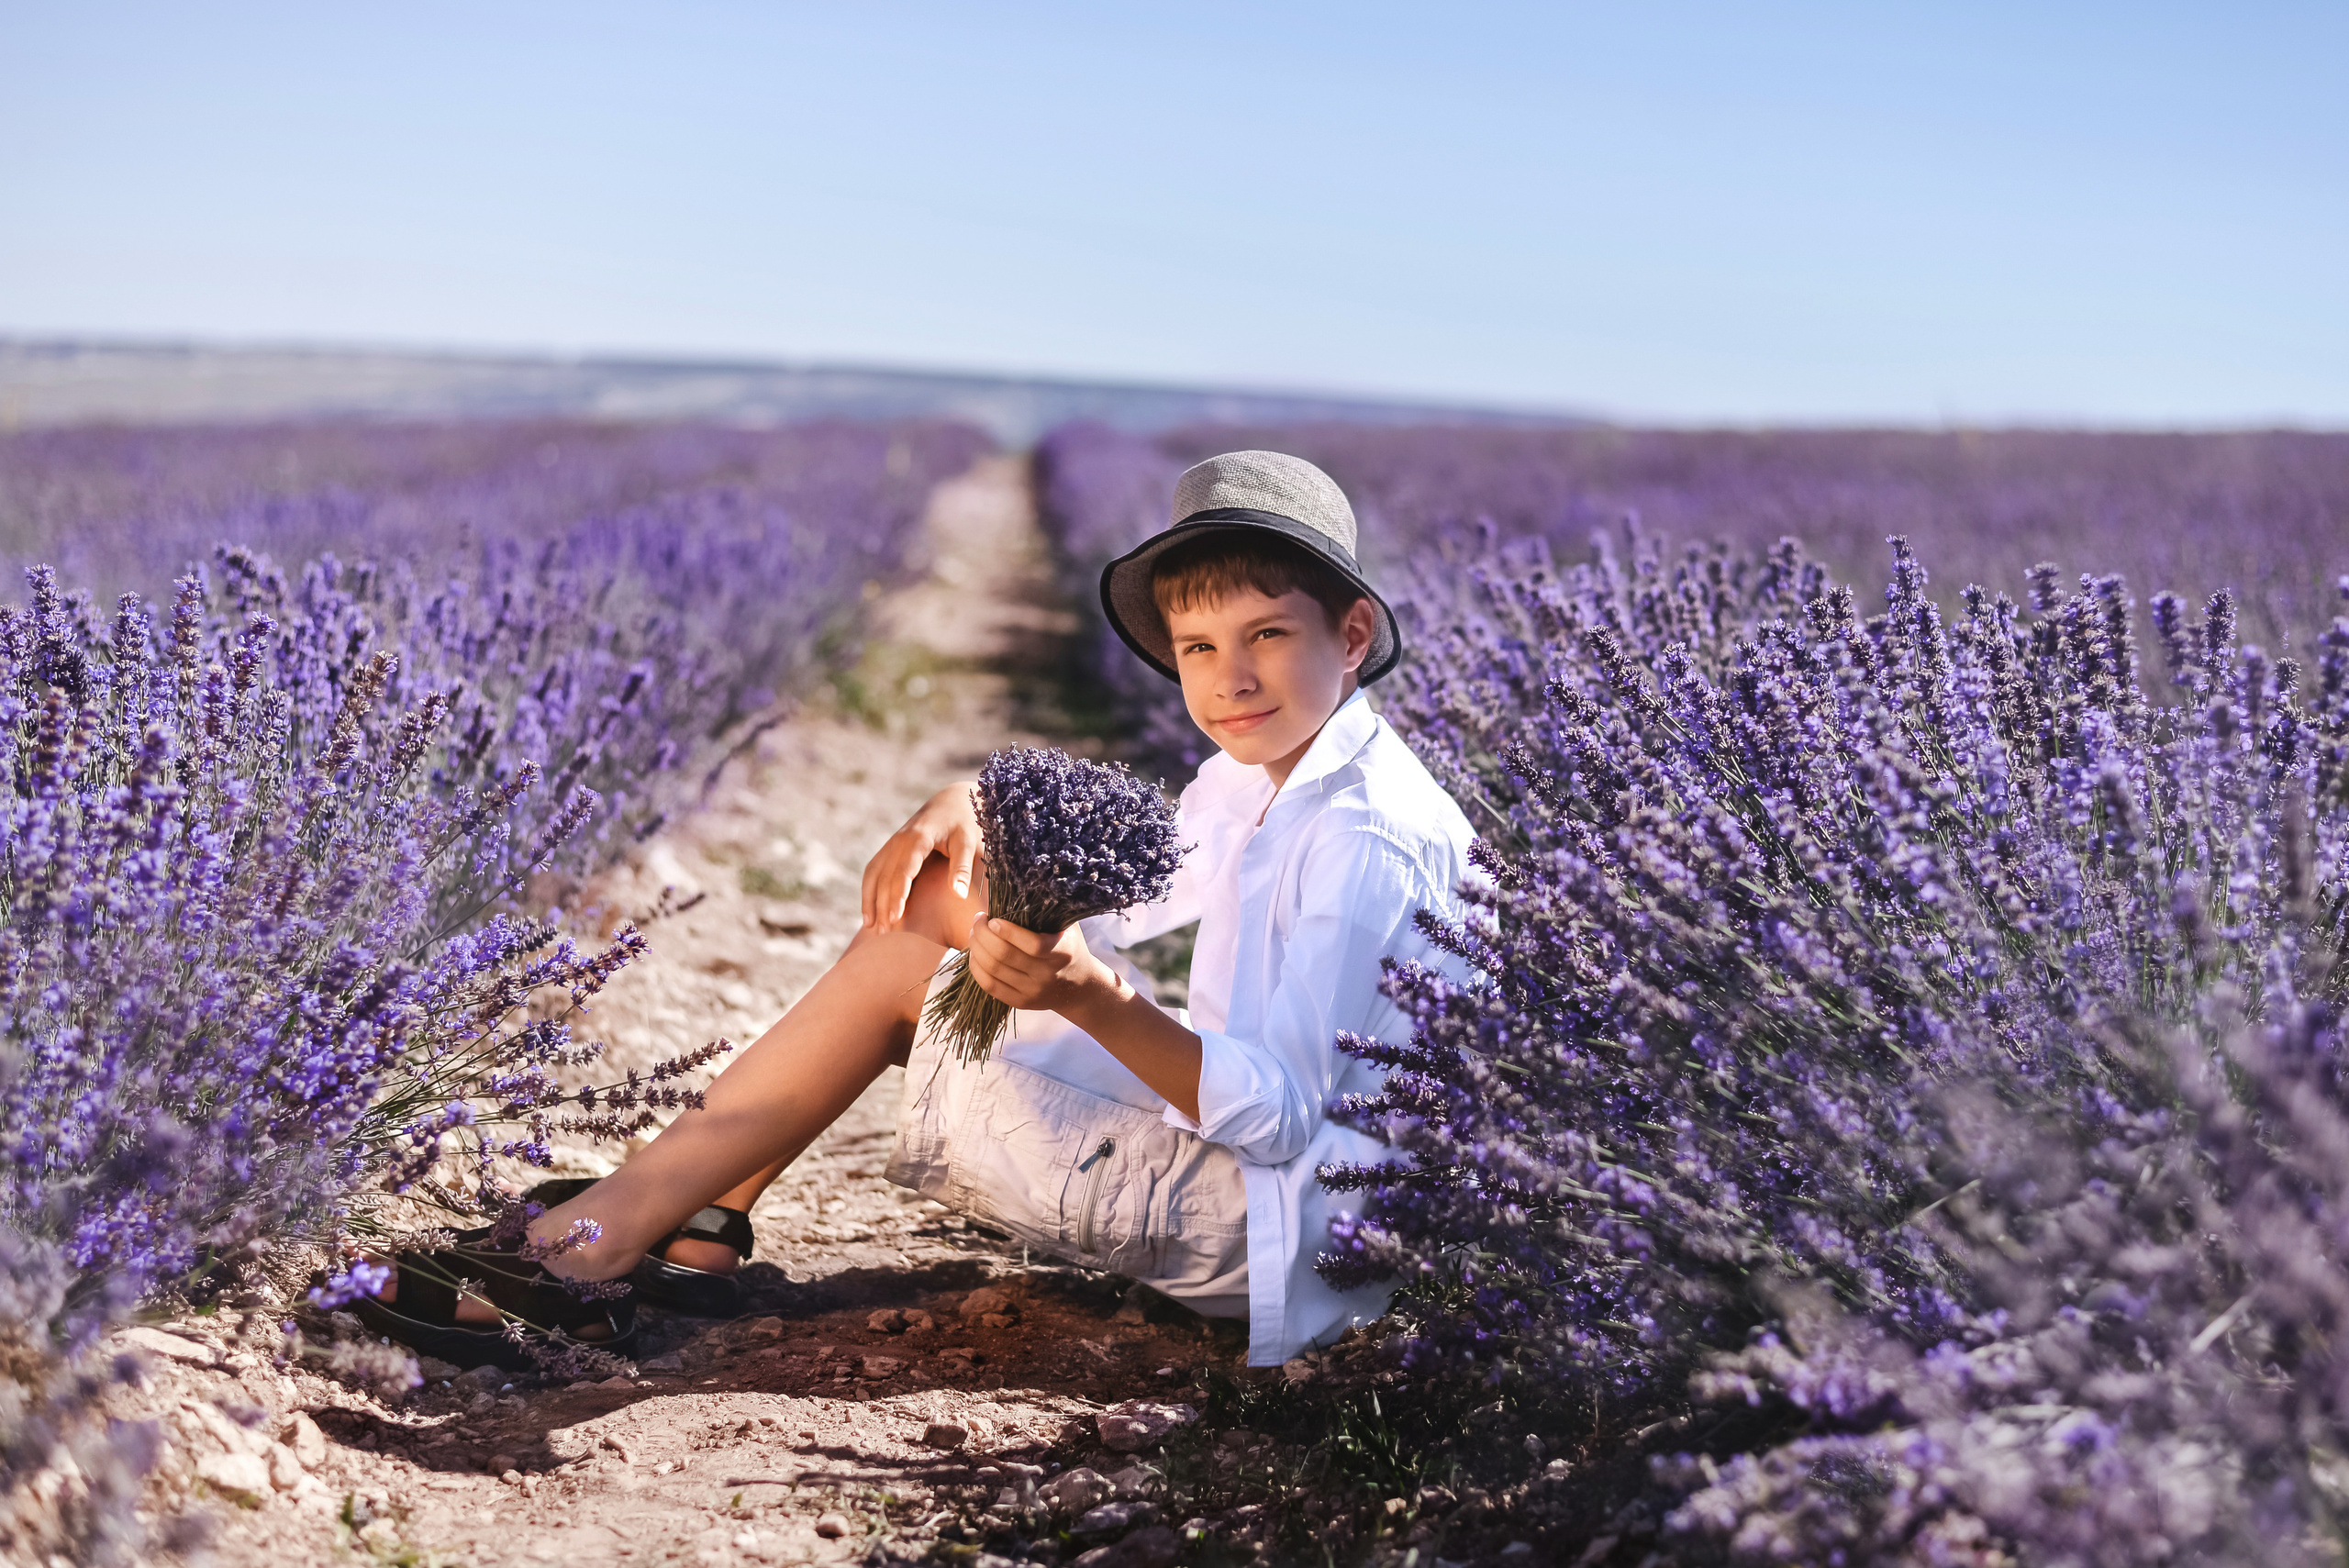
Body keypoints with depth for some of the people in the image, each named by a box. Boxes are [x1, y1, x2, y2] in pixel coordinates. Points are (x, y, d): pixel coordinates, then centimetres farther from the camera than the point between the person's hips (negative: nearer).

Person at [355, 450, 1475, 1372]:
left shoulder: (1362, 843, -22)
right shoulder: (1250, 784, 8)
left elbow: (1276, 1114, -28)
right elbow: (1109, 903, 18)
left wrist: (1087, 994, -41)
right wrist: (978, 813, -1)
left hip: (1276, 1233, -9)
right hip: (1225, 1145, 10)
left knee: (897, 971, -11)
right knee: (938, 897, 8)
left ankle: (584, 1250, -4)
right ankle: (696, 1226, 6)